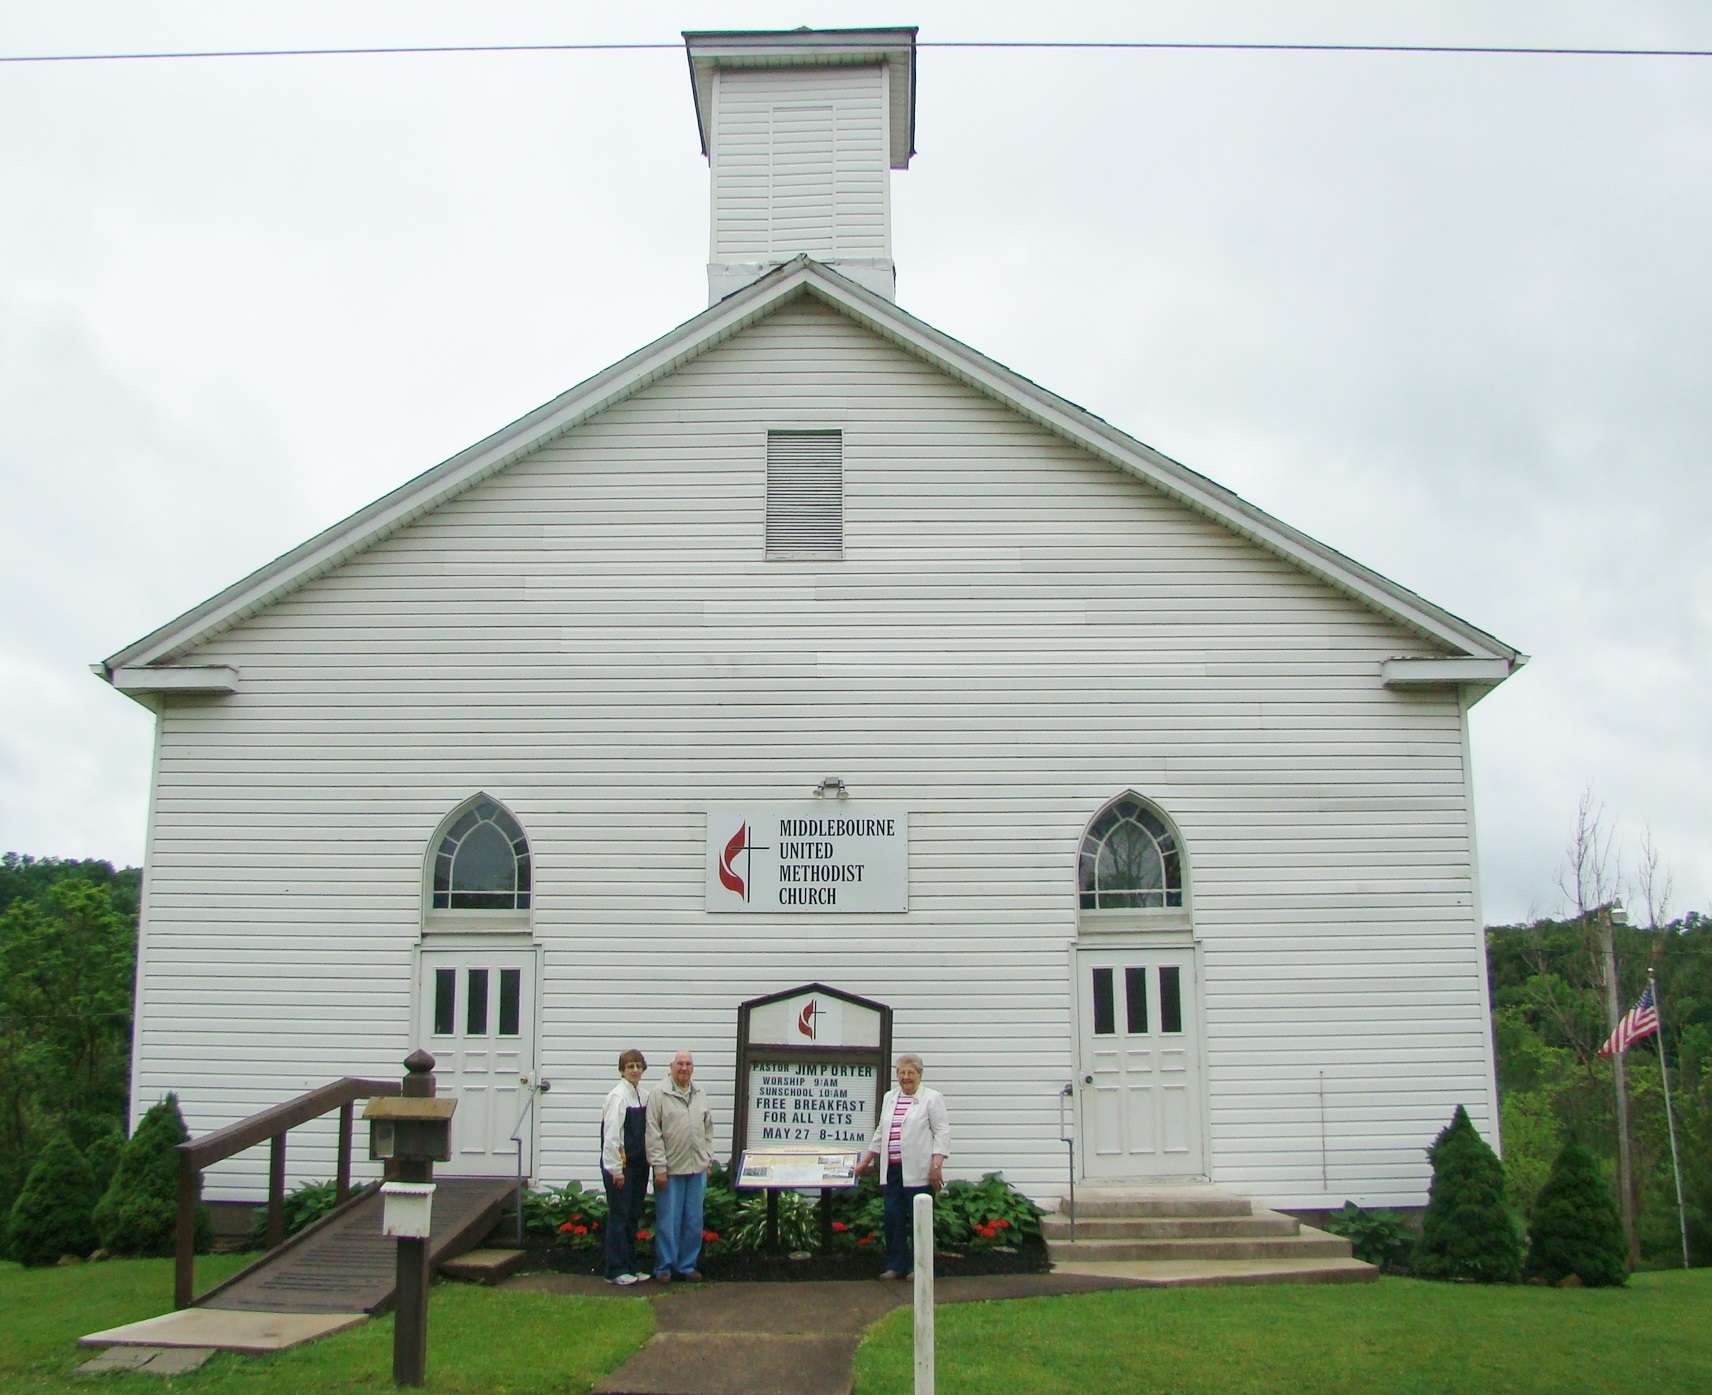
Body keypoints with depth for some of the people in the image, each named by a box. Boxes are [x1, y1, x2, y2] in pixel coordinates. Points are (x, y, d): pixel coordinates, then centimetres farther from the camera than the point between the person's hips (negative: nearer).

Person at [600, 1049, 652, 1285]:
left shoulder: (644, 1095, 9)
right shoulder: (618, 1096, -13)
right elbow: (611, 1135, -16)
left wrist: (648, 1161, 9)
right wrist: (616, 1169, -17)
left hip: (638, 1164, 7)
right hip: (620, 1165, -7)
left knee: (633, 1216, 12)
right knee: (619, 1217, -1)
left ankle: (630, 1267, 20)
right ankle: (616, 1271, 6)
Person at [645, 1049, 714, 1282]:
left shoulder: (700, 1095, 11)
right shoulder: (659, 1096, -6)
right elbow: (653, 1135, -8)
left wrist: (708, 1160, 12)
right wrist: (659, 1167, -12)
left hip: (697, 1169, 5)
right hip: (671, 1169, -5)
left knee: (693, 1222, 9)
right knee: (668, 1221, 1)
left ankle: (687, 1265, 20)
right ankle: (664, 1267, 13)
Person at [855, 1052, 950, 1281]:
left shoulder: (932, 1098, 0)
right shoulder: (889, 1098, 17)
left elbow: (942, 1133, -5)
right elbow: (880, 1133, 25)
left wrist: (936, 1165, -14)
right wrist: (866, 1160, 24)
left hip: (917, 1171, -5)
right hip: (892, 1170, 5)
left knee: (918, 1219, -1)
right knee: (892, 1218, 3)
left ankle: (919, 1268, 10)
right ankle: (896, 1266, 13)